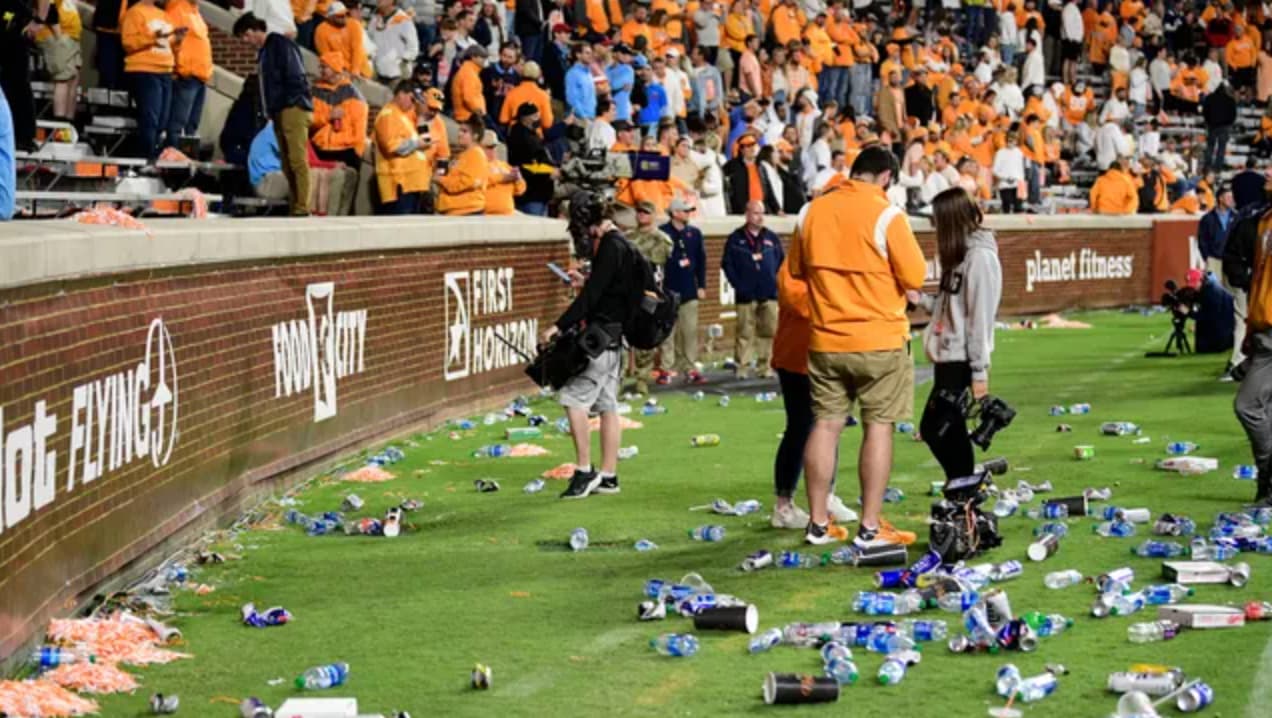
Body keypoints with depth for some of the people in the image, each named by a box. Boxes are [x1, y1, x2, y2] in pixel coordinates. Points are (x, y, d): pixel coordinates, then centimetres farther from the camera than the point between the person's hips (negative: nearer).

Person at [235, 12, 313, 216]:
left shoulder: (281, 45, -5)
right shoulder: (263, 52, 21)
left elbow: (295, 77, -12)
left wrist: (289, 104, -15)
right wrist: (271, 111, 10)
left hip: (293, 109, -9)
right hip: (280, 113, 9)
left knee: (297, 160, -14)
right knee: (288, 164, 5)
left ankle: (302, 208, -18)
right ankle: (294, 207, 5)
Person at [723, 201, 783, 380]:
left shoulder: (771, 238, 11)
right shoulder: (736, 239, 2)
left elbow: (781, 261, 15)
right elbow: (727, 264, 2)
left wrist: (776, 281, 4)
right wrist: (737, 283, -6)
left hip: (769, 294, 3)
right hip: (746, 295, -3)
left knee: (769, 331, 1)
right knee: (744, 332, -5)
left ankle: (765, 365, 8)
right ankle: (742, 367, -1)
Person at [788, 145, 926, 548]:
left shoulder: (813, 212, 4)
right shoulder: (886, 215, -12)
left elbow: (796, 271, 16)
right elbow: (915, 276, -10)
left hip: (826, 339, 5)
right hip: (879, 340, -5)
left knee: (825, 425, 9)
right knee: (878, 427, 1)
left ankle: (818, 523, 12)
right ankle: (870, 527, 0)